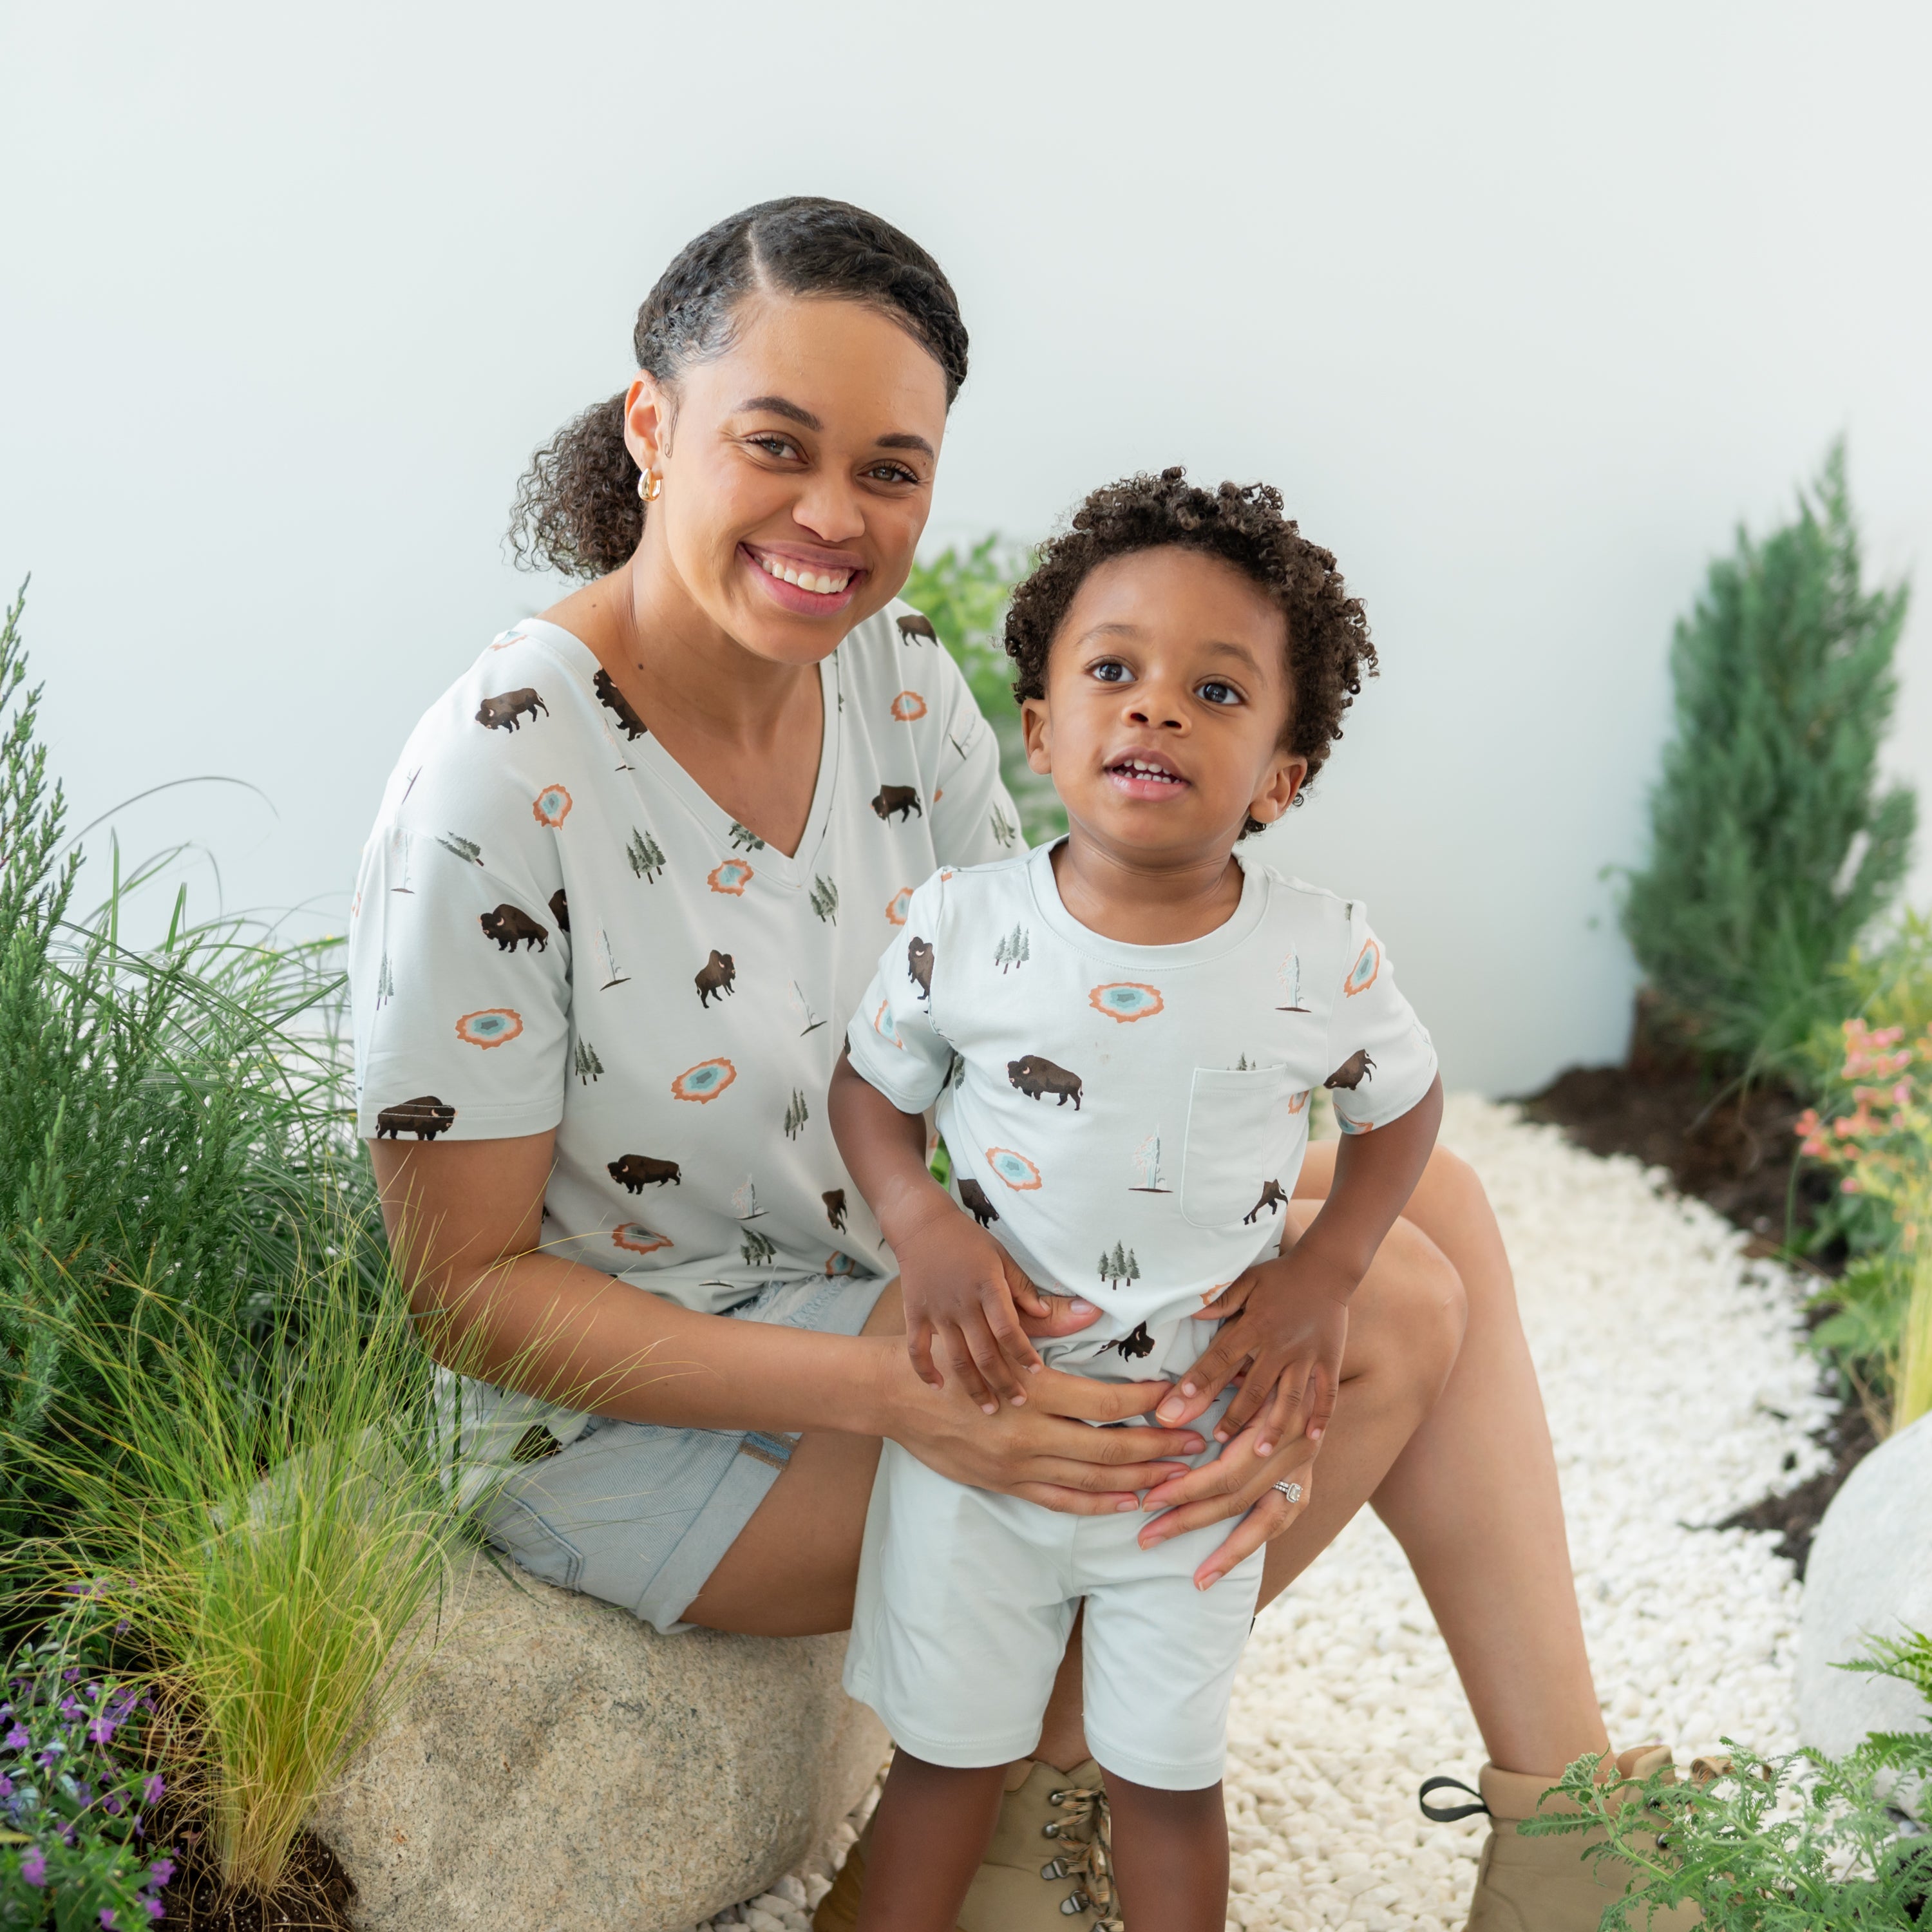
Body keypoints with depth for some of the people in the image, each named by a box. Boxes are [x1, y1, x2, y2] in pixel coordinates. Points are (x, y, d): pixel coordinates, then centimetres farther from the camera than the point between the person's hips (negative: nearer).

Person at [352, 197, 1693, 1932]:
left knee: (1431, 1210, -3)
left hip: (907, 1264, 7)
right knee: (1387, 1310, -17)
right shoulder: (499, 781, -26)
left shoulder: (897, 669, -5)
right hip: (644, 1416, -7)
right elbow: (473, 1288, -20)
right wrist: (894, 1392, -31)